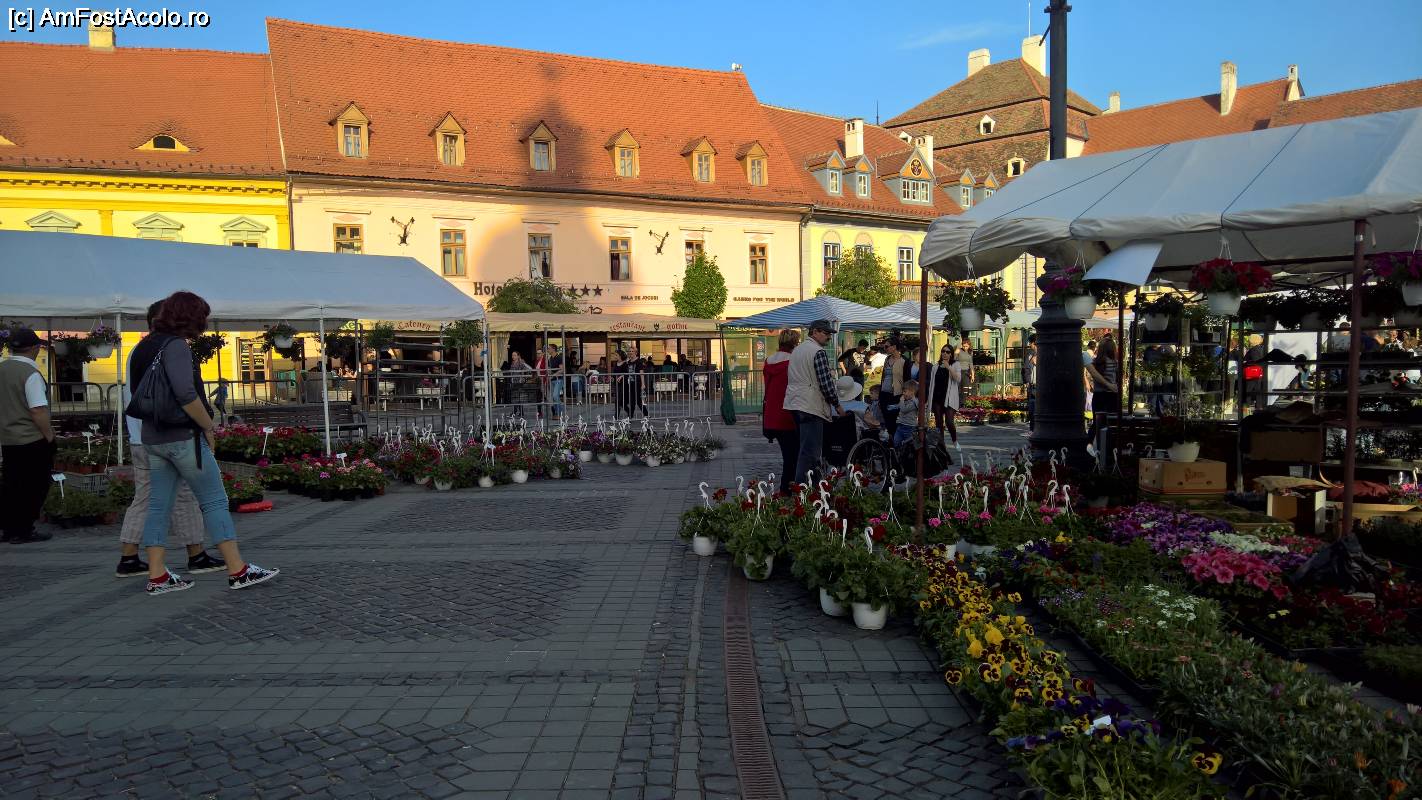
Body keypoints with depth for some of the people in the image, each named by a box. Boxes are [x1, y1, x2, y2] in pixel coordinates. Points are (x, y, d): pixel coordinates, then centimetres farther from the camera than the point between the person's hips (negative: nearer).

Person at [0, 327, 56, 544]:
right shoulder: (30, 373, -18)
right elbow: (38, 411, -22)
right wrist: (50, 436, -12)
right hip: (32, 441, -8)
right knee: (33, 488, 2)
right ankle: (22, 531, 5)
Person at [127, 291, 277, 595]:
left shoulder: (144, 347, 14)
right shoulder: (175, 345, -15)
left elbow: (139, 392, 20)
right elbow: (185, 394, -24)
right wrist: (208, 426, -13)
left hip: (153, 438, 9)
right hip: (183, 437, -9)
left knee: (159, 505, 10)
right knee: (214, 501, -4)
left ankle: (157, 577, 13)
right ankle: (238, 571, -1)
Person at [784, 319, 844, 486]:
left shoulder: (797, 349, 18)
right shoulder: (818, 352, -12)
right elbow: (825, 382, -15)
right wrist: (837, 405, -4)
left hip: (795, 403, 10)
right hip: (811, 406, -10)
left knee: (805, 449, 17)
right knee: (810, 452, -8)